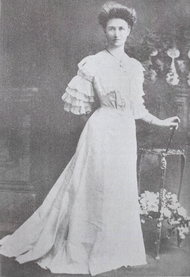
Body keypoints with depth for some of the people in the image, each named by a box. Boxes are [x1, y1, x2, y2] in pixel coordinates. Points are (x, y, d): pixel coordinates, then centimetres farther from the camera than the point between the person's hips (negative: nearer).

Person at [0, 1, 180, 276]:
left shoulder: (136, 66, 11)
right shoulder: (93, 63, -4)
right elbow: (75, 101, -3)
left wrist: (160, 122, 21)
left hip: (126, 133, 6)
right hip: (102, 130, -5)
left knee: (121, 192, 10)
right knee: (94, 189, -1)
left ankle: (112, 249, 25)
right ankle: (79, 250, 14)